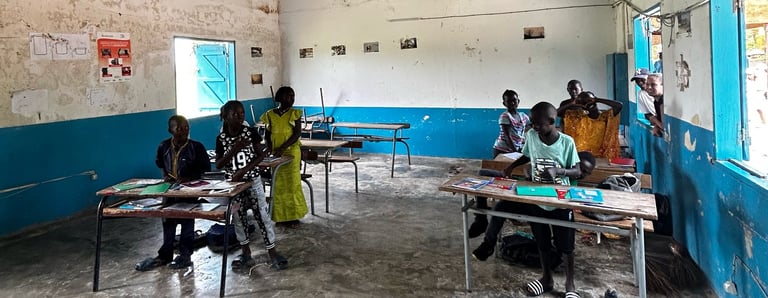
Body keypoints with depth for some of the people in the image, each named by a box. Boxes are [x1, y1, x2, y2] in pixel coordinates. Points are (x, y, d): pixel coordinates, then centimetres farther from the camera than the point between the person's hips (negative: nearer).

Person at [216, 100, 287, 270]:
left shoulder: (251, 132, -8)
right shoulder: (221, 138, -6)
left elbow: (261, 155, -4)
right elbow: (218, 165, -5)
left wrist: (243, 170, -16)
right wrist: (234, 150, -20)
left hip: (253, 180, -1)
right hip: (233, 183, 2)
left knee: (263, 215, -1)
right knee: (238, 217, 10)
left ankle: (272, 253, 7)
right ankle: (246, 253, 25)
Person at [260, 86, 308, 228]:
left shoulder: (295, 114, -3)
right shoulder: (270, 115, 3)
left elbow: (297, 134, -10)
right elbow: (267, 134, 8)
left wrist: (282, 148, -19)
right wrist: (269, 148, -9)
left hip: (291, 152, -2)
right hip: (275, 154, 2)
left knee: (292, 183, -3)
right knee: (278, 184, 3)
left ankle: (293, 215, 8)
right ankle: (281, 215, 14)